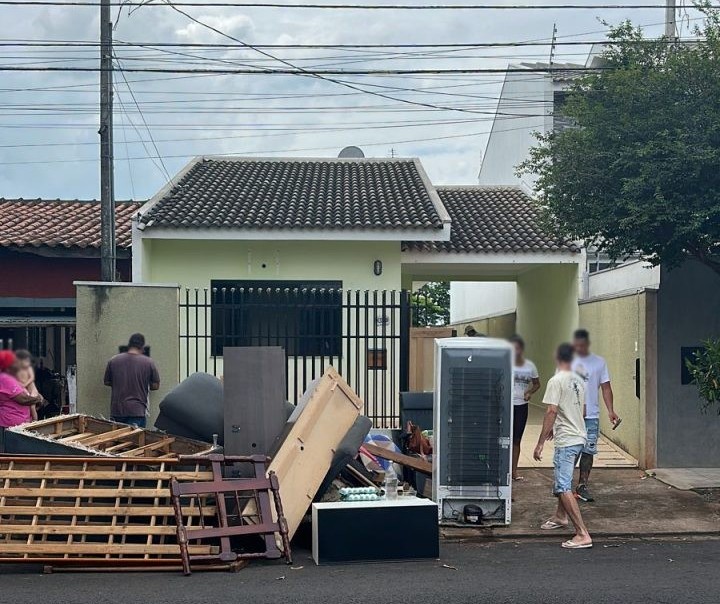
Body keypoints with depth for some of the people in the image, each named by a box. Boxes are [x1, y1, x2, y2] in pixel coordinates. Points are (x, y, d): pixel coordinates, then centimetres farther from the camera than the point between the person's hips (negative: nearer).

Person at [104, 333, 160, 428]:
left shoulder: (113, 361, 2)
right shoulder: (148, 362, -4)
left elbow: (107, 382, 14)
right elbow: (155, 386, 4)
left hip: (116, 410, 2)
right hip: (137, 412, -2)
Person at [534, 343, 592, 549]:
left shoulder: (556, 381, -14)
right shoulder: (579, 381, 12)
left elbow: (551, 411, -20)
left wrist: (540, 443, -16)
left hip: (566, 441, -9)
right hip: (580, 437, 9)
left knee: (563, 487, -12)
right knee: (563, 480, 28)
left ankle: (583, 534, -19)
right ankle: (560, 517, 46)